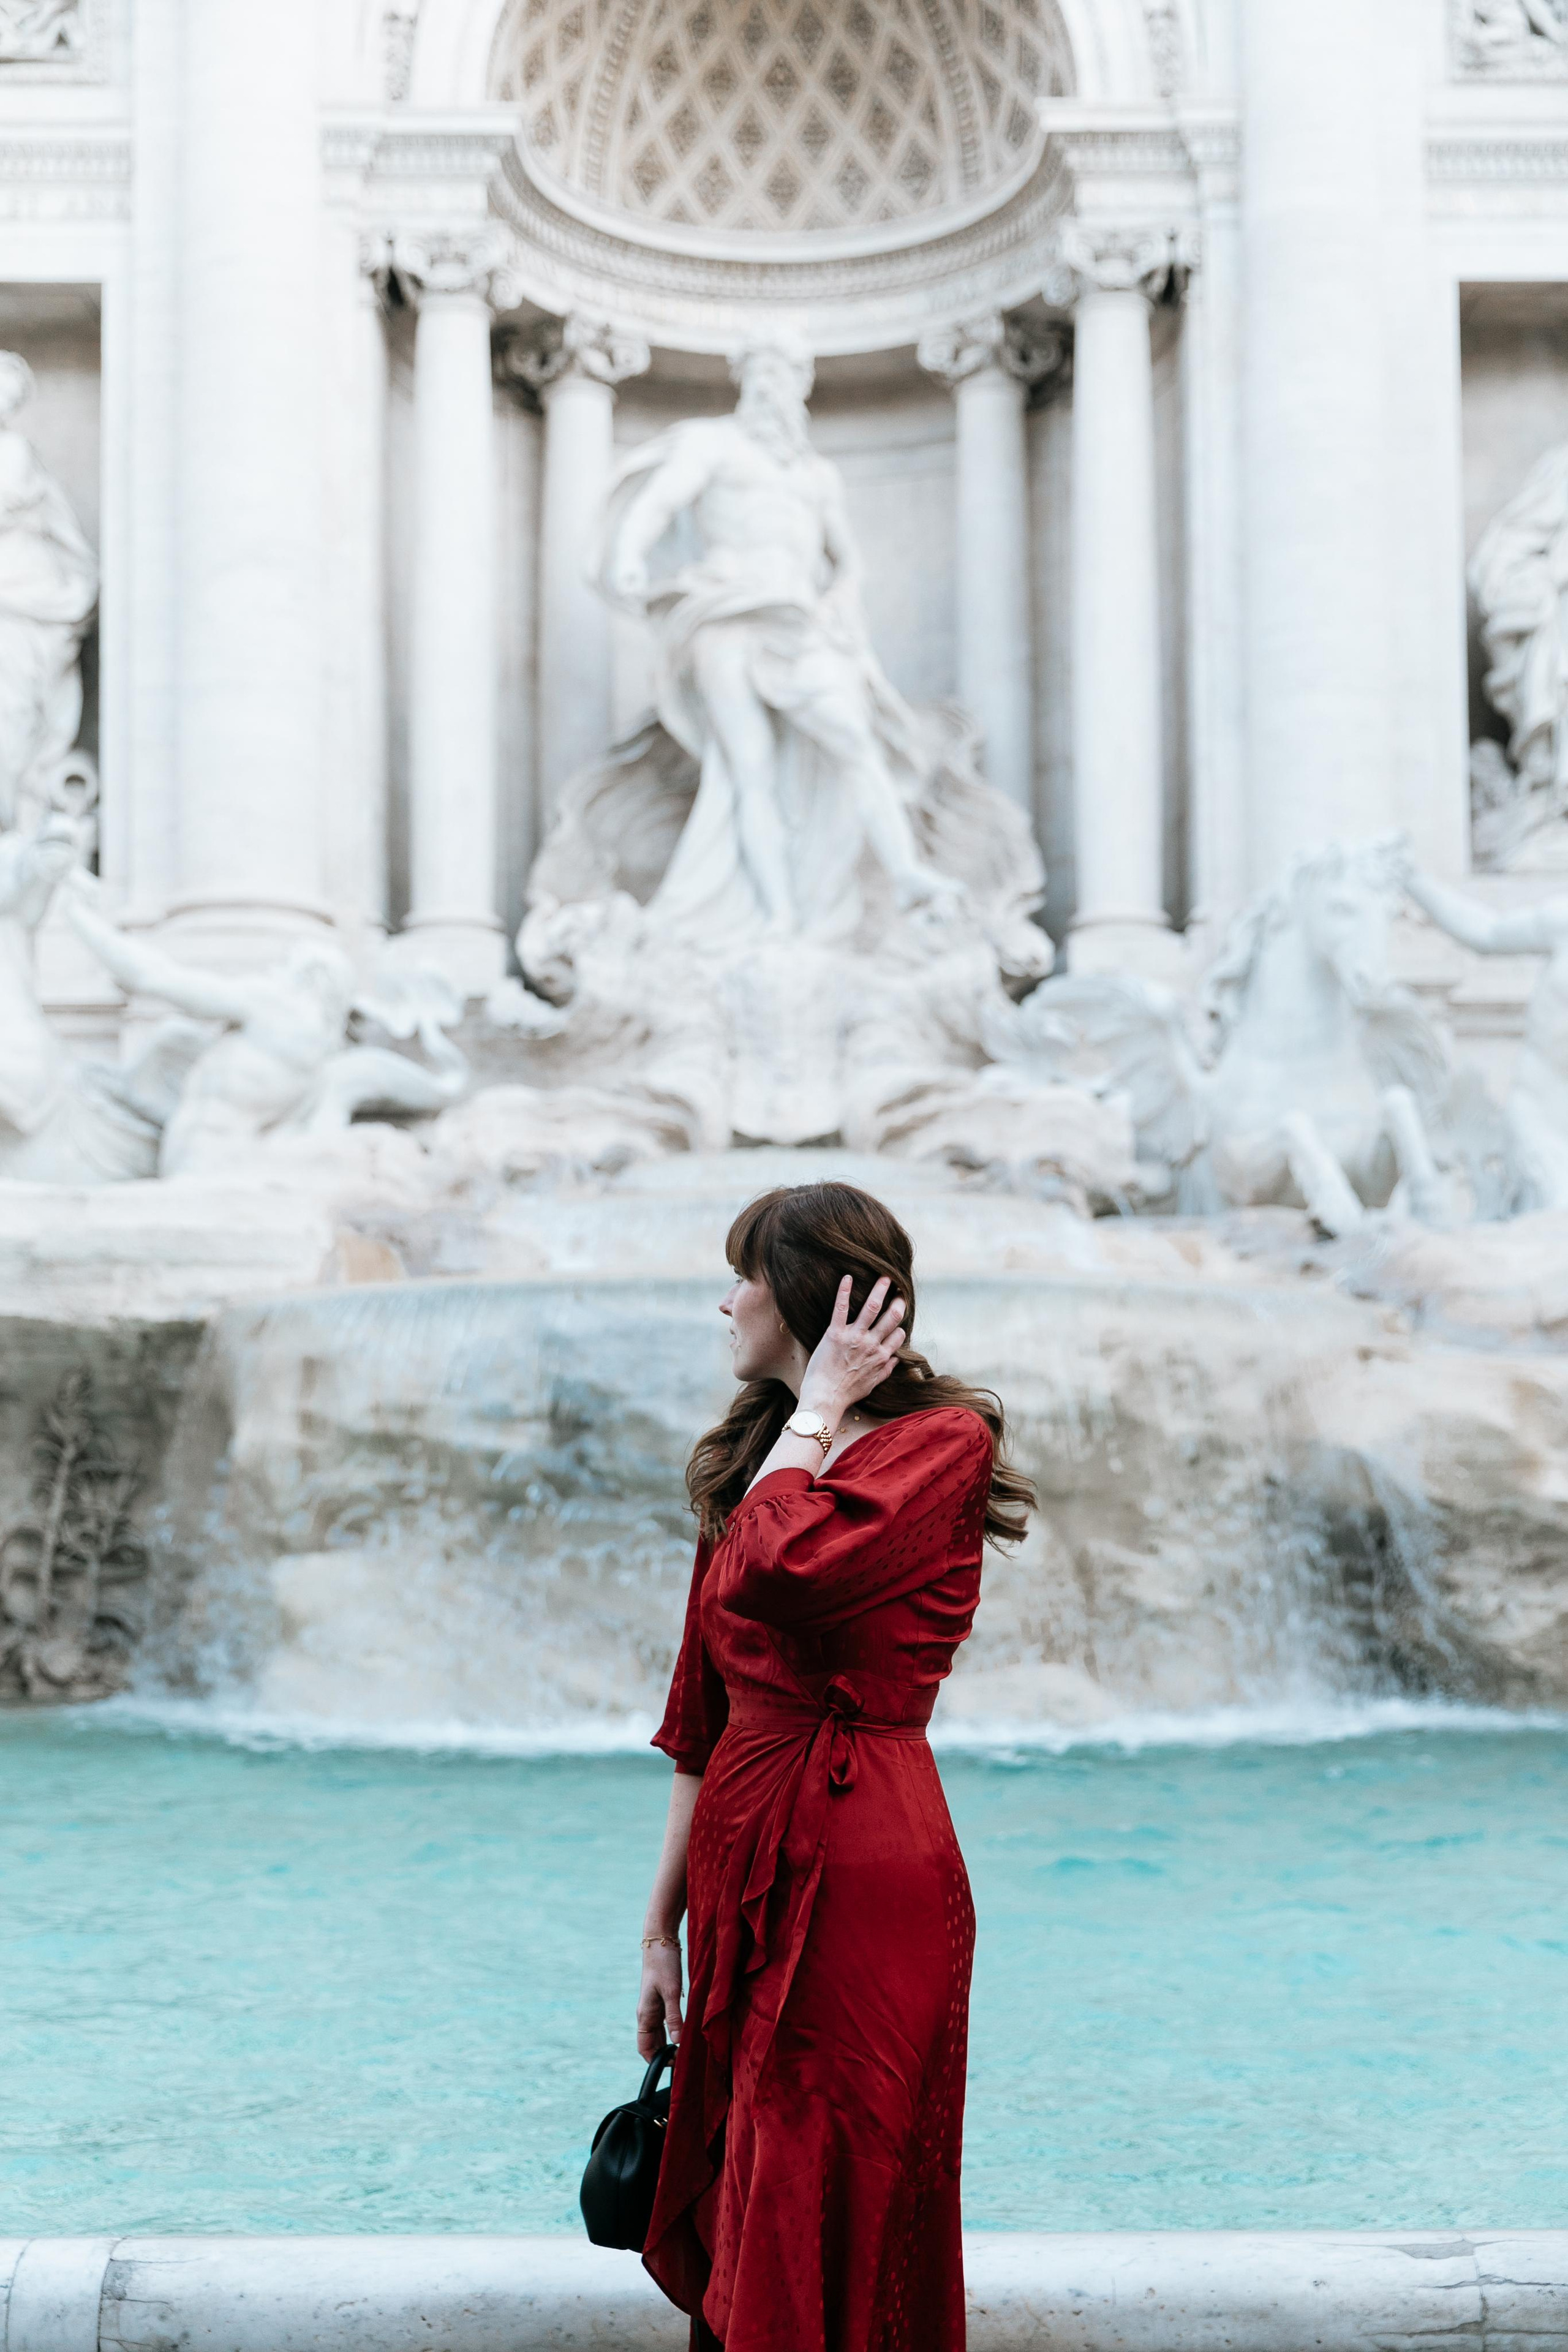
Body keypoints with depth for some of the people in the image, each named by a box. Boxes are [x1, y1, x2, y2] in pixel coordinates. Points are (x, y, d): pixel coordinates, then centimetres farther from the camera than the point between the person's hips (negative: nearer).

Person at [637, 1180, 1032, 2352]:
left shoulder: (941, 1443, -8)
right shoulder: (752, 1465, 14)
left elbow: (781, 1568, -26)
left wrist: (819, 1400, -11)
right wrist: (664, 1927, 14)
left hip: (863, 1871, -7)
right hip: (744, 1867, 8)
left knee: (824, 2247, -1)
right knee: (731, 2243, 14)